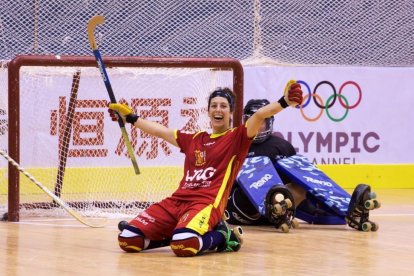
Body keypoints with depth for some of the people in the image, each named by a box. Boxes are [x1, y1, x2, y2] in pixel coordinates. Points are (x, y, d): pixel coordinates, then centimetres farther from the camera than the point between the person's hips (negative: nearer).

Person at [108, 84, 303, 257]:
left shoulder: (237, 137, 7)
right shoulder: (194, 140, 24)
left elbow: (259, 115, -10)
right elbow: (160, 131, 36)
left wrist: (284, 102, -25)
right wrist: (130, 117, 41)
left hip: (207, 204, -6)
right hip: (176, 201, 6)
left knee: (185, 245, -39)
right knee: (128, 240, -13)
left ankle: (222, 237, -5)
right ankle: (178, 232, 10)